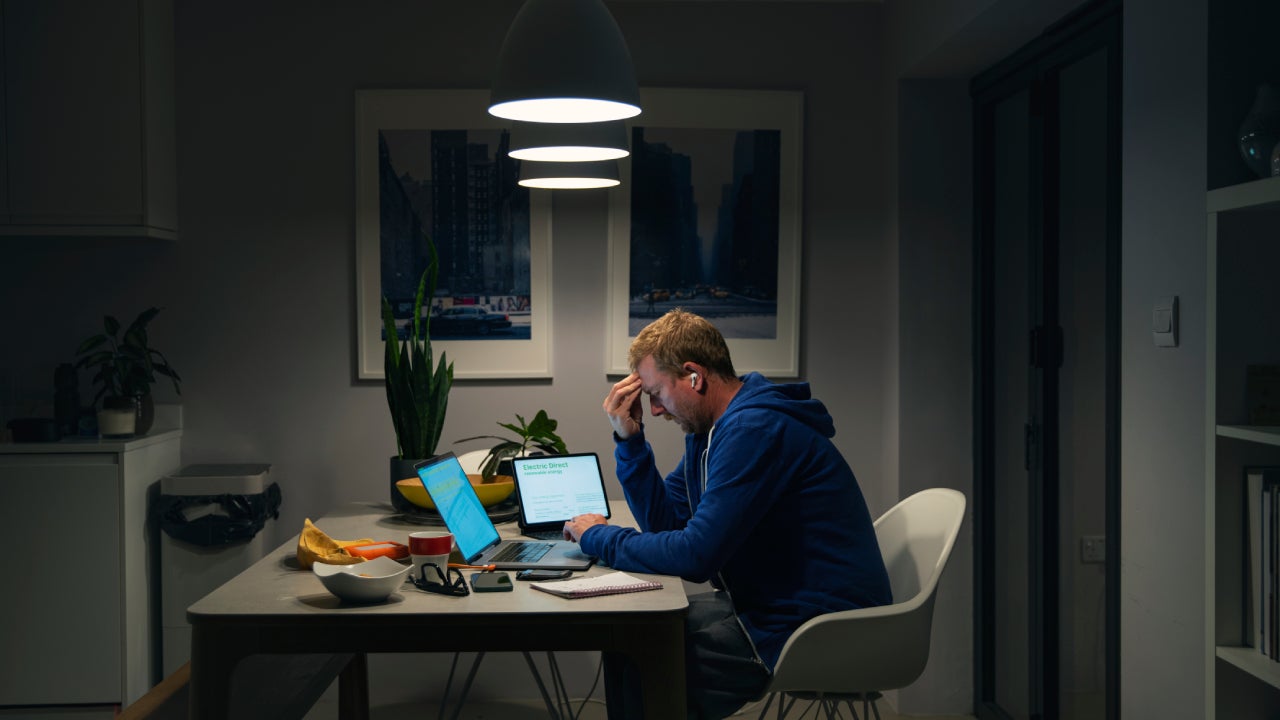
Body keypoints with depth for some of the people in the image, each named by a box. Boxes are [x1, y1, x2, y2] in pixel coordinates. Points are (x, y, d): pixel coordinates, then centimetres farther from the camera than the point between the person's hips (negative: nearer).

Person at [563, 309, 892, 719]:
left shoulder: (755, 430, -21)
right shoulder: (709, 428, 11)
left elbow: (695, 556, -24)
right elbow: (665, 522, 13)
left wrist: (598, 538, -10)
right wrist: (628, 440, 3)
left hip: (821, 634, -10)